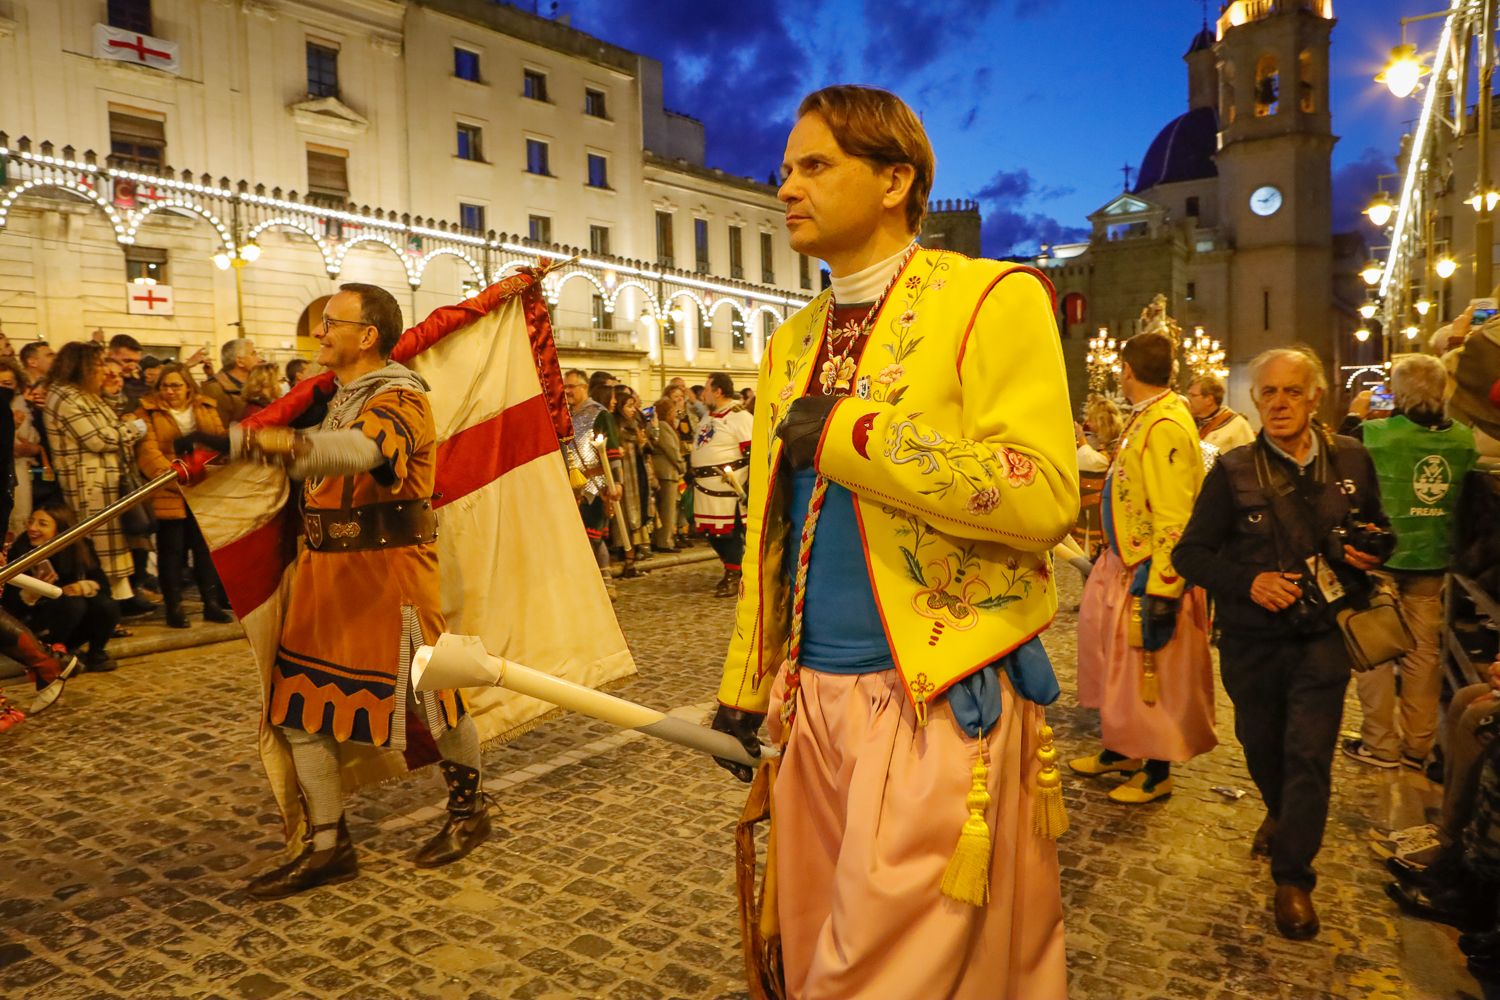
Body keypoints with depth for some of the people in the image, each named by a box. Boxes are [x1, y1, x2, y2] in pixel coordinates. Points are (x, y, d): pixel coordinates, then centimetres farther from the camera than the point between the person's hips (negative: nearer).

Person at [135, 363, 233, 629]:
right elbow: (147, 450, -10)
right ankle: (173, 607, 11)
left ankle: (212, 603, 17)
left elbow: (220, 441, 9)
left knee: (206, 548, 9)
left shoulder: (207, 408, 12)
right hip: (168, 493, -3)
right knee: (171, 550, 3)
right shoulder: (149, 410, 0)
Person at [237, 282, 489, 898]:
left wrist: (290, 445, -55)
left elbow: (359, 449, -38)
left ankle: (469, 810, 29)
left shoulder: (400, 400, -15)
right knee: (298, 706, 7)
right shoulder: (337, 398, 15)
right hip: (324, 567, 9)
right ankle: (327, 847, 19)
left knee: (426, 693, 4)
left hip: (388, 569, -9)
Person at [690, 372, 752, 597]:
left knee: (730, 534, -4)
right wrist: (692, 476, 24)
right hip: (706, 489, 9)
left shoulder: (739, 417, -11)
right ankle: (731, 570, 28)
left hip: (729, 489, -9)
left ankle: (734, 577, 8)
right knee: (712, 533, 12)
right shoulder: (708, 417, 18)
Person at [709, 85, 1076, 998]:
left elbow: (1041, 496, -20)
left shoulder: (993, 298, -7)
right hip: (815, 693, 7)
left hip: (944, 699, -6)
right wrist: (745, 687, 16)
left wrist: (845, 434, -17)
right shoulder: (791, 344, 14)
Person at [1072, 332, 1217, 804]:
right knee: (1118, 664, 20)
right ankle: (1120, 750, 36)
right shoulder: (1144, 418, 8)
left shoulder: (1165, 427, -22)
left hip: (1149, 575, -10)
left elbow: (1173, 520, -26)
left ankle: (1158, 772, 21)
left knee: (1151, 674, 5)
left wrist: (1161, 592, -25)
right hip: (1122, 565, 10)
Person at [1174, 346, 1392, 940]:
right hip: (1251, 639, 0)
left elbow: (1379, 531, 15)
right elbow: (1190, 552, -4)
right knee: (1261, 745, 17)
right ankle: (1281, 813, 49)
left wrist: (1369, 553, -8)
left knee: (1309, 754, -3)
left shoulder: (1351, 459, 0)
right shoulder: (1234, 471, -6)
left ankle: (1293, 878, 12)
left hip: (1323, 635, 0)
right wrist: (1247, 582, -19)